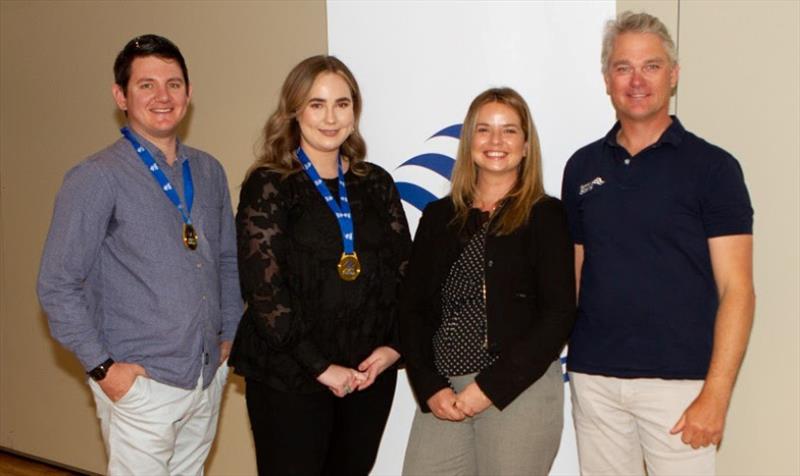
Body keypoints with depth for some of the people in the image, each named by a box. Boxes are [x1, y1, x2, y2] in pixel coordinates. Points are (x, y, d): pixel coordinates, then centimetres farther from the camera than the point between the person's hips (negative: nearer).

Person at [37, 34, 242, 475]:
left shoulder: (208, 171, 7)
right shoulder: (96, 179, -12)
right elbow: (57, 286, -11)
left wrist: (228, 334, 10)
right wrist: (103, 368, -12)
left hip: (209, 378, 6)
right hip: (140, 386, -5)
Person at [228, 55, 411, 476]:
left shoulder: (376, 183, 8)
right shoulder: (268, 186, -5)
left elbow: (404, 271, 8)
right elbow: (263, 286, -12)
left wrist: (393, 346, -6)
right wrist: (320, 366, -14)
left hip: (371, 373, 4)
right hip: (288, 378, -4)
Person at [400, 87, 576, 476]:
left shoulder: (547, 216, 0)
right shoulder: (439, 216, 10)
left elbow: (559, 315, -6)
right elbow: (412, 308, 8)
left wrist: (490, 387, -10)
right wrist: (430, 388, -4)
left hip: (521, 392, -3)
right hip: (442, 394, 3)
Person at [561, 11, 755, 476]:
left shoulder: (711, 166, -3)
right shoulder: (583, 167, 9)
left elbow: (736, 289, -6)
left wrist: (716, 394, -13)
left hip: (679, 381, -3)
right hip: (593, 378, 4)